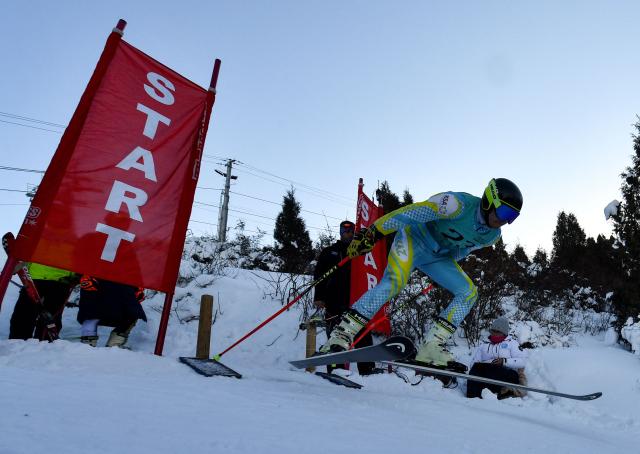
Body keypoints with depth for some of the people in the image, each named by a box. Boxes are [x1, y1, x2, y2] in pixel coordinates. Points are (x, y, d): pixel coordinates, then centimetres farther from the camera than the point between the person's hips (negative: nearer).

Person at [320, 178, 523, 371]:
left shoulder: (492, 236, -2)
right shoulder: (460, 205, -27)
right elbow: (408, 213, -28)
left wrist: (444, 273, 27)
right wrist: (372, 233, -29)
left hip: (437, 256, 8)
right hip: (414, 238, -8)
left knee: (469, 293, -3)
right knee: (394, 282, -31)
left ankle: (431, 348, -6)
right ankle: (341, 335, -29)